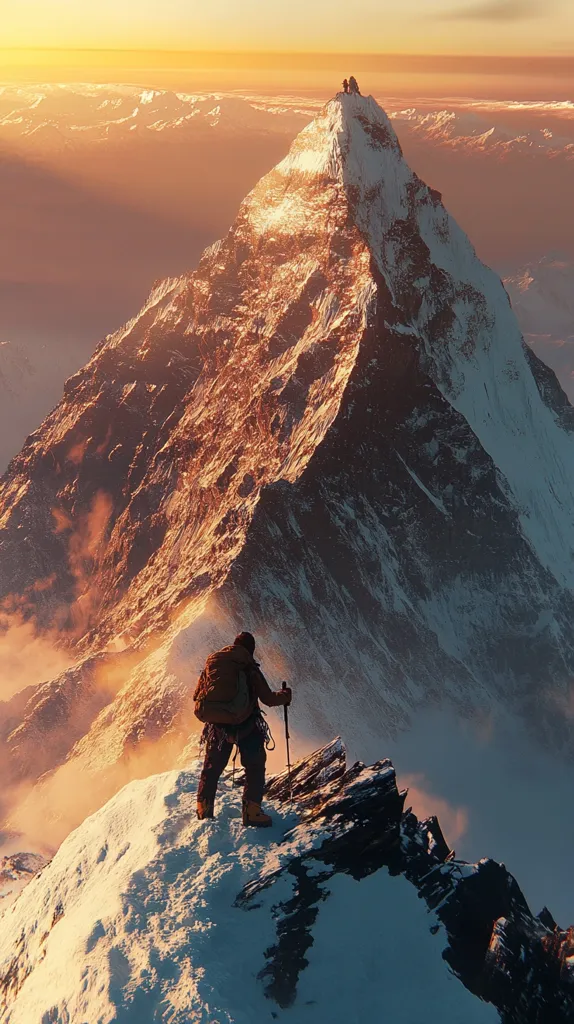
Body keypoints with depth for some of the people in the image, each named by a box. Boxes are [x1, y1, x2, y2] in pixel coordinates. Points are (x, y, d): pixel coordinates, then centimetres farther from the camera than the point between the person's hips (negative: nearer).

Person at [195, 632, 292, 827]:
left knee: (212, 767, 19)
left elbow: (197, 696, 7)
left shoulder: (212, 663, 0)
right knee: (255, 767, 9)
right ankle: (251, 811, 0)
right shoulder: (250, 669, -10)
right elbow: (268, 699, -6)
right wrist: (284, 696, 14)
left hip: (218, 727, 4)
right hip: (247, 727, -4)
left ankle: (203, 808, 21)